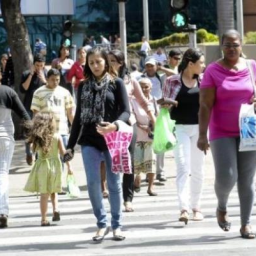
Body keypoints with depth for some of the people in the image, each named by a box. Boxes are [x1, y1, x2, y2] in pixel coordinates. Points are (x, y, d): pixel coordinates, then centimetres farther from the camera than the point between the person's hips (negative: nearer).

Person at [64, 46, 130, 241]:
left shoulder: (116, 83, 1)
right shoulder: (83, 86, 10)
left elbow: (126, 111, -6)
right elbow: (79, 116, 13)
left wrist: (115, 125, -27)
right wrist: (71, 144, 10)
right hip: (89, 141, 2)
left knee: (114, 183, 4)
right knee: (93, 183, -5)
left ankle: (117, 225, 13)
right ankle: (102, 223, 7)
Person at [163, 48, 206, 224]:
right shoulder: (172, 81, -3)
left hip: (199, 128, 4)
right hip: (180, 129, -4)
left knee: (197, 169, 10)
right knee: (183, 168, -12)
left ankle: (196, 207, 20)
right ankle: (184, 208, -19)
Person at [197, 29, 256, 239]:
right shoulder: (213, 71, -4)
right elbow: (205, 105, -7)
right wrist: (202, 135, -13)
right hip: (222, 133, -2)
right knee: (226, 176, -13)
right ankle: (222, 207, 19)